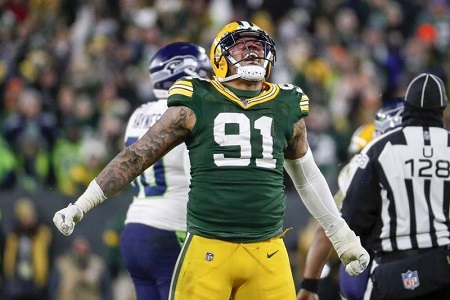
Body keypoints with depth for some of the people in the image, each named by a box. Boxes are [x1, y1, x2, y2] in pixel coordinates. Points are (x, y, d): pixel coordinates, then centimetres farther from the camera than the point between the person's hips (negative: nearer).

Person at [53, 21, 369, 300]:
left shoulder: (286, 109, 12)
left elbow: (307, 177, 26)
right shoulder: (197, 105, 2)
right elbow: (137, 156, 5)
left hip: (268, 254, 3)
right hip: (209, 251, -3)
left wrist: (342, 237, 30)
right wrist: (81, 205, 3)